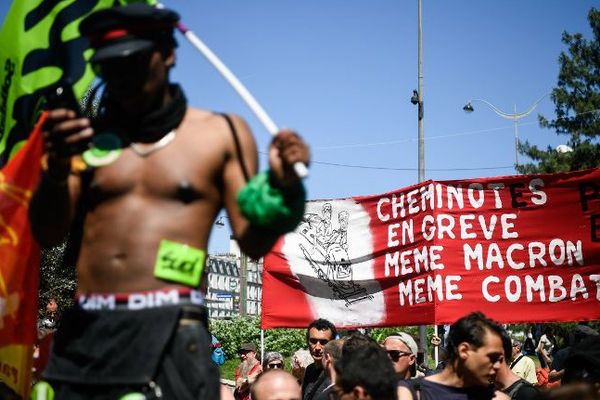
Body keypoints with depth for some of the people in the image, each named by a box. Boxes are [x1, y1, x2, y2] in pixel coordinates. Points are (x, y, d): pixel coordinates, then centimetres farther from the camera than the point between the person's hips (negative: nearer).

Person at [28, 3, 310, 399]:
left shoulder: (222, 133, 7)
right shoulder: (89, 134, 13)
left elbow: (253, 242, 4)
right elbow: (48, 234, 6)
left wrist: (279, 188, -15)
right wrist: (56, 169, -13)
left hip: (170, 334, -3)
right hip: (85, 332, 3)